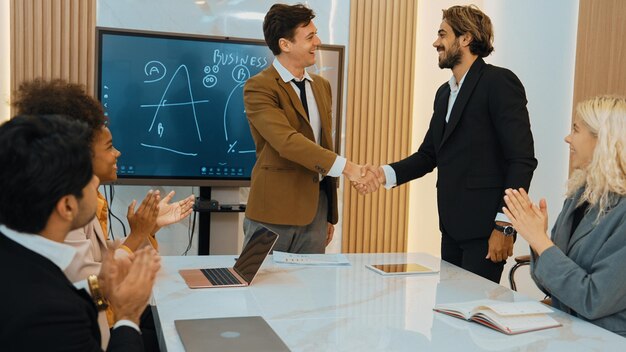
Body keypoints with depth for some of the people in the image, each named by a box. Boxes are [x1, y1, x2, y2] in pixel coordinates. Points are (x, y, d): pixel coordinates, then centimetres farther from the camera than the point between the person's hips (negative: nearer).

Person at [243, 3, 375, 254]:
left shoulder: (321, 86, 13)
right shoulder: (259, 88, -10)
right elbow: (287, 141, -24)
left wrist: (330, 214, 16)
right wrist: (346, 167, -30)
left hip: (316, 210, 6)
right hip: (274, 214, -6)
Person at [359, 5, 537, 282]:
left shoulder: (499, 82, -10)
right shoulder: (445, 92, 16)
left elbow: (522, 159, -15)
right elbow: (428, 155, 15)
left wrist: (504, 225, -18)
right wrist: (386, 174, -2)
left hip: (485, 228, -8)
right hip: (452, 228, 8)